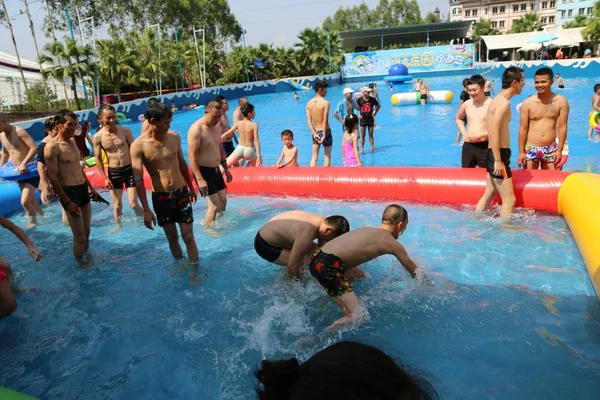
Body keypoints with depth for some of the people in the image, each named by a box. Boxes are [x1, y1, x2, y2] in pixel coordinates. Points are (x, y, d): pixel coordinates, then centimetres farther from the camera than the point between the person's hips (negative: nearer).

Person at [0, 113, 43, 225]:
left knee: (25, 201, -15)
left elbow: (34, 148, -27)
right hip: (19, 172, 8)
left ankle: (33, 221, 7)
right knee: (31, 201, 15)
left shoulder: (18, 131, -16)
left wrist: (24, 164, -33)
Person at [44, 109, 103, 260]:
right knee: (80, 237, 0)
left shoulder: (72, 141, 11)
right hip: (69, 192, -8)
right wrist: (67, 202, -19)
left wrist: (90, 188, 24)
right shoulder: (52, 147, -15)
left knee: (86, 232, 19)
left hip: (83, 189, 8)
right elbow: (52, 177, -16)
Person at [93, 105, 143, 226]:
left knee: (134, 204, 0)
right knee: (117, 205, 10)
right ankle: (118, 226, 29)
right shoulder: (98, 137, -6)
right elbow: (98, 159, 0)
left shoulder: (125, 130, -7)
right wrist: (105, 178, -5)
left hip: (130, 169, -1)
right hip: (113, 172, 1)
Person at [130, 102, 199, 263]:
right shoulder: (138, 145, -13)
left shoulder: (174, 137, -2)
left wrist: (191, 187, 19)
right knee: (172, 238, 11)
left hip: (182, 193, 2)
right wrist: (146, 209, -15)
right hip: (161, 198, -2)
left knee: (188, 237, 3)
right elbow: (138, 180, -13)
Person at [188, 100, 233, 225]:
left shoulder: (217, 126, 6)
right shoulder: (196, 129, -20)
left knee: (223, 201, 18)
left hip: (216, 170, 9)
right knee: (214, 206, -10)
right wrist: (200, 179, -27)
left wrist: (226, 169, 19)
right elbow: (191, 156, -23)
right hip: (203, 171, -8)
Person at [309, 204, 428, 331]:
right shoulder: (393, 244, 4)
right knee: (357, 317, -9)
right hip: (328, 266, -9)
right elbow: (415, 272, 17)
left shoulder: (368, 228, 22)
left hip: (318, 258, 9)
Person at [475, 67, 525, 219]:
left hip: (494, 155, 10)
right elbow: (494, 132, -23)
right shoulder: (504, 102, -15)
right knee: (509, 199, -5)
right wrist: (498, 160, -25)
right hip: (498, 156, -10)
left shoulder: (498, 99, 15)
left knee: (488, 195, 18)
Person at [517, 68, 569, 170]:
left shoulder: (561, 101, -1)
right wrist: (521, 152, -3)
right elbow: (523, 128, -2)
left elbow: (562, 127, 0)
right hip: (531, 149, -1)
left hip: (551, 150, 1)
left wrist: (559, 150, -3)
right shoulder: (528, 103, -4)